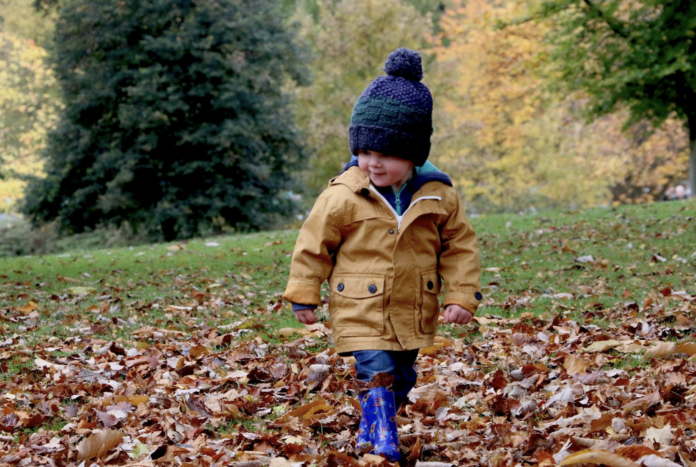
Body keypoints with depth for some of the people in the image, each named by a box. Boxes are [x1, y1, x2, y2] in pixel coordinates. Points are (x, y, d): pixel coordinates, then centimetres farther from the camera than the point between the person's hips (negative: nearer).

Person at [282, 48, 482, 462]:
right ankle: (383, 447, -4)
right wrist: (304, 295, 0)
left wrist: (462, 296, -3)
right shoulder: (343, 196, -13)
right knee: (378, 378, -14)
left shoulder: (438, 195, -7)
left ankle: (370, 434, 39)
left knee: (401, 380, 17)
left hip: (413, 314, 4)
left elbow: (459, 246, 2)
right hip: (361, 313, -4)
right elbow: (314, 243, -3)